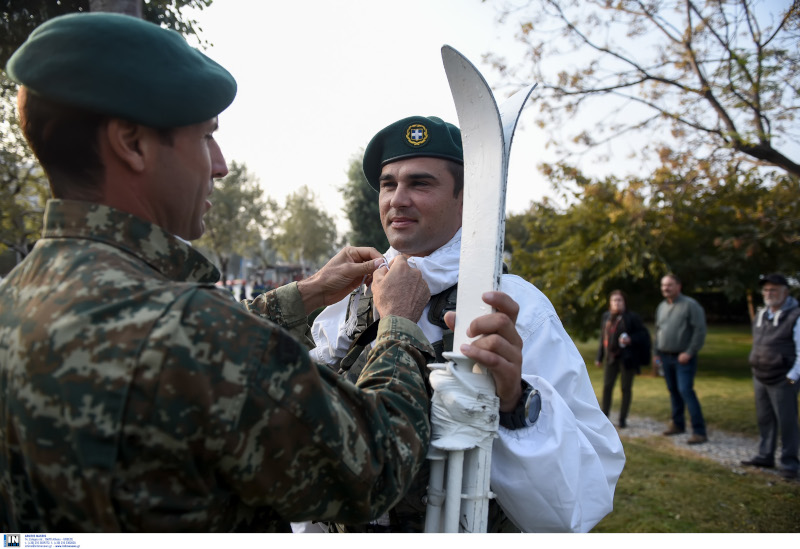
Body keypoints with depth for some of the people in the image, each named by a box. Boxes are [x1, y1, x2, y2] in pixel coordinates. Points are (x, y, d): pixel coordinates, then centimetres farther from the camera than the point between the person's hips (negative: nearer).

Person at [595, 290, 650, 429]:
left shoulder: (632, 317, -6)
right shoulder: (606, 317, 8)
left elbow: (643, 334, -4)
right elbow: (603, 338, 13)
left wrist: (631, 339, -21)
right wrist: (599, 357, 13)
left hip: (627, 358, -4)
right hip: (611, 357, 4)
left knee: (626, 388, 5)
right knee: (607, 386, 3)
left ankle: (623, 419, 13)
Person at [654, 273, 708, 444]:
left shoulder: (690, 305, -10)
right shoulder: (661, 307, 12)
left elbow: (700, 330, -14)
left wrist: (689, 353, -17)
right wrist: (657, 353, 16)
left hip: (683, 357, -7)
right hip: (665, 357, 7)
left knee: (685, 391, -14)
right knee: (673, 391, 13)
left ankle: (699, 431, -11)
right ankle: (678, 424, 26)